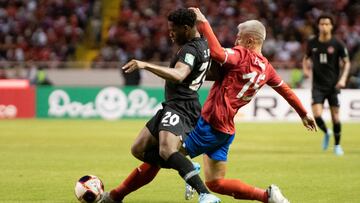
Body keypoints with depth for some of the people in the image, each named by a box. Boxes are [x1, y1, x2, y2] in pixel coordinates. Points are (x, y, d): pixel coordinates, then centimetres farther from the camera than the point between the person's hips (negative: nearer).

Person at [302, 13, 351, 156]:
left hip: (333, 85, -1)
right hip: (318, 85, 1)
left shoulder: (337, 44, -5)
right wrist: (305, 69, -2)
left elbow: (346, 62, 2)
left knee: (335, 117, 1)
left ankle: (337, 145, 20)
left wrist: (343, 79, -11)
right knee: (317, 115, -14)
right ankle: (326, 133, 18)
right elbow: (306, 58, 18)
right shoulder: (312, 43, 1)